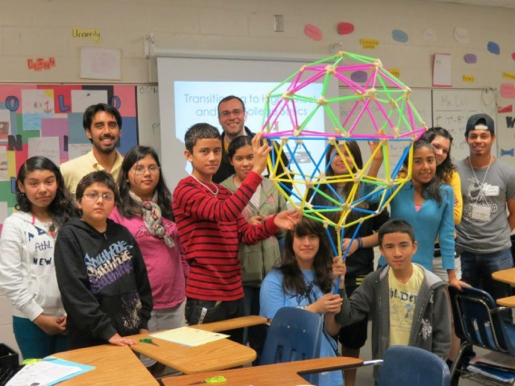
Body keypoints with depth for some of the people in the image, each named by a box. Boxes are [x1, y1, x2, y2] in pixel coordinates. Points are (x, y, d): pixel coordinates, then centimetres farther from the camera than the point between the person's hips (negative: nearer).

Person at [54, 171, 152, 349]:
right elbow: (74, 293, -16)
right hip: (90, 341, -4)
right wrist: (107, 332, -21)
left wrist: (143, 324, 3)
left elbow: (141, 280, 11)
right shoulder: (69, 236, -7)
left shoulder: (123, 234, 7)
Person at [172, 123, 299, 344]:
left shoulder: (224, 193, 15)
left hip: (234, 295, 8)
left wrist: (273, 223, -10)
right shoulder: (185, 190, -10)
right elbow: (222, 212, -28)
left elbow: (246, 235, 10)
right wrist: (256, 171, -33)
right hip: (205, 298, -8)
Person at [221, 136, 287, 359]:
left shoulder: (272, 187, 9)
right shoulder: (223, 190, -6)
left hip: (270, 270, 5)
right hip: (238, 272, -4)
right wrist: (245, 226, -20)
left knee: (264, 332, 18)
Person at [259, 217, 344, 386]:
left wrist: (331, 314, -13)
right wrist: (315, 308, -17)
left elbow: (332, 331, 7)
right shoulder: (274, 280, -8)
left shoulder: (328, 278, 6)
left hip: (325, 363, 4)